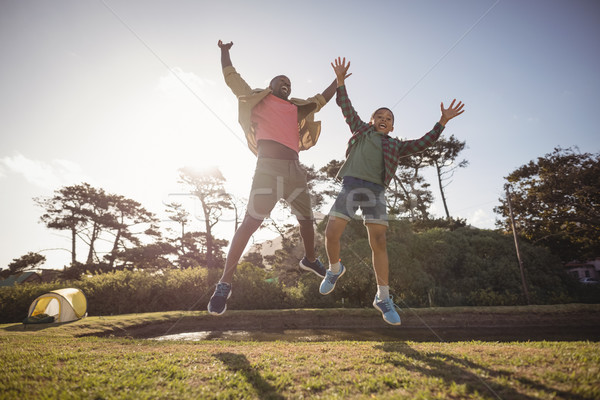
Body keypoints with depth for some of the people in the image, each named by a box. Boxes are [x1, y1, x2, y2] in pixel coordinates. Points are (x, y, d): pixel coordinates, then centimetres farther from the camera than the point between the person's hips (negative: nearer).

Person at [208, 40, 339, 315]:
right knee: (250, 223, -15)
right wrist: (224, 51, 24)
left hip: (294, 170, 6)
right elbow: (231, 77, 18)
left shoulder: (296, 108, 25)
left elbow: (321, 99, 37)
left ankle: (310, 259, 44)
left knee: (306, 218, 17)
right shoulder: (257, 100, 15)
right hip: (268, 168, -6)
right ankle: (225, 283, -12)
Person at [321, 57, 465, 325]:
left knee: (378, 242, -9)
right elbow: (346, 107, 23)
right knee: (331, 234, -12)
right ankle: (335, 269, 19)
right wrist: (340, 81, 18)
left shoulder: (395, 146, 22)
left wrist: (443, 121, 8)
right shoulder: (361, 130, 23)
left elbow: (423, 143, 15)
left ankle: (383, 298, 1)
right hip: (350, 185, 0)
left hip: (375, 191, 0)